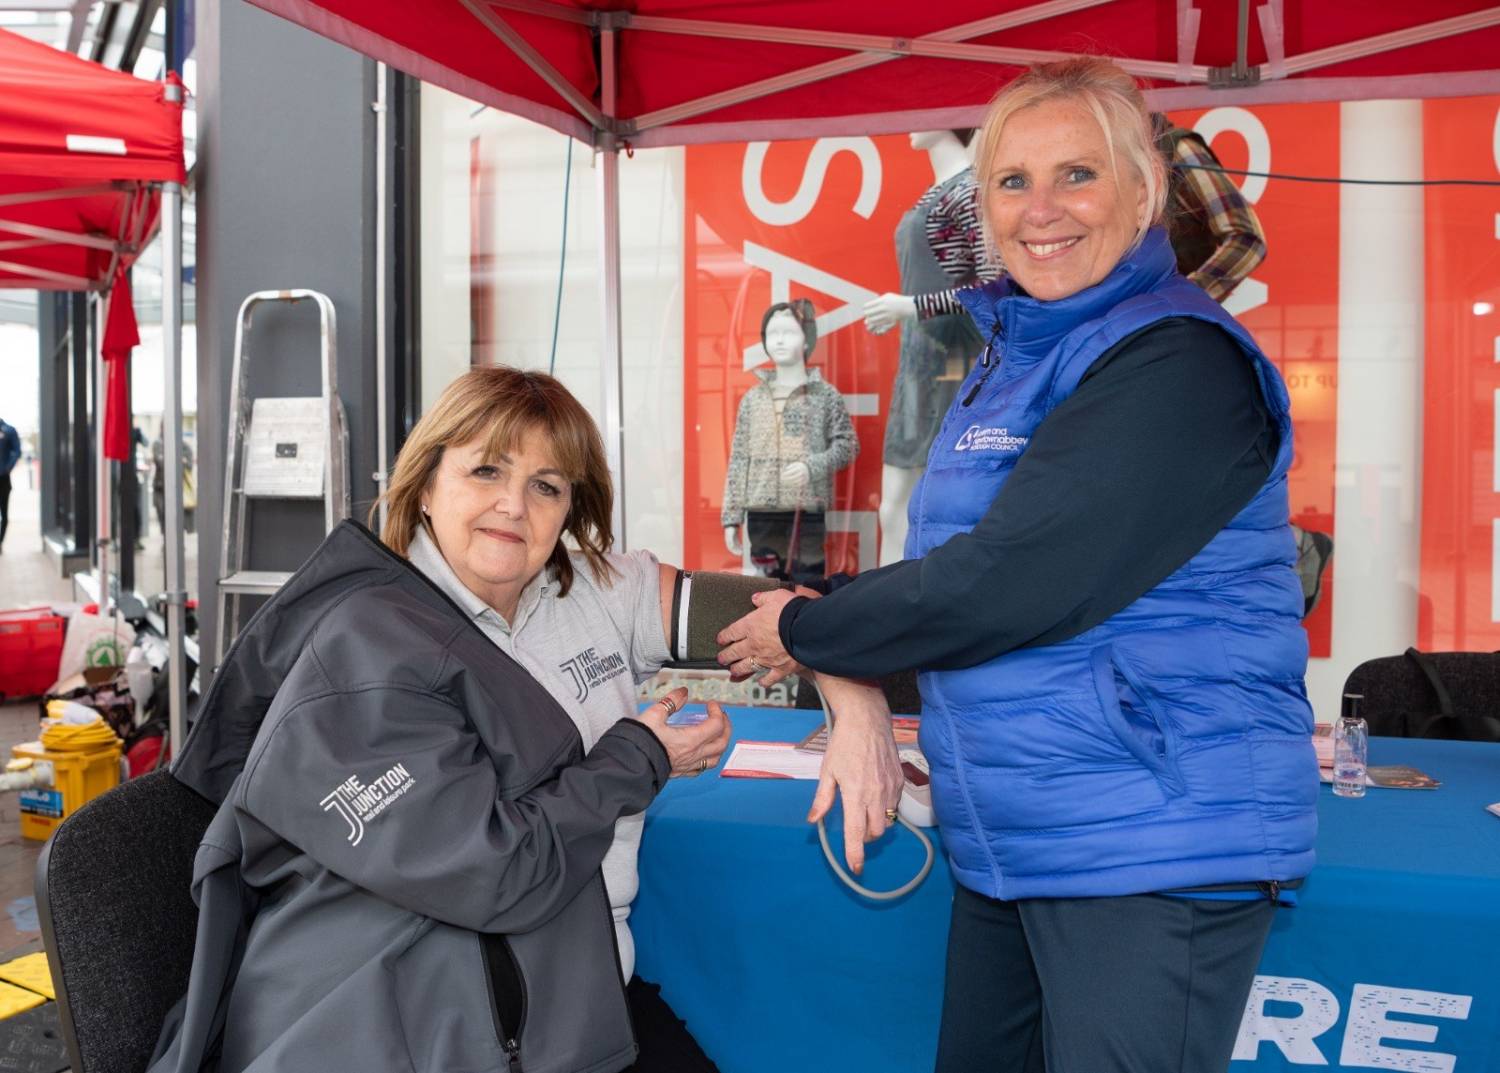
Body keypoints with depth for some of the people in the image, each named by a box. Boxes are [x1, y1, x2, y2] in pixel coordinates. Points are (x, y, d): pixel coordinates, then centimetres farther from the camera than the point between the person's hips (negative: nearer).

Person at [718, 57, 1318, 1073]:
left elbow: (1006, 583, -23)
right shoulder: (1014, 353, 12)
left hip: (1154, 848, -8)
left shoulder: (1176, 363, -17)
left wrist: (804, 631, -10)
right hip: (1009, 840, 8)